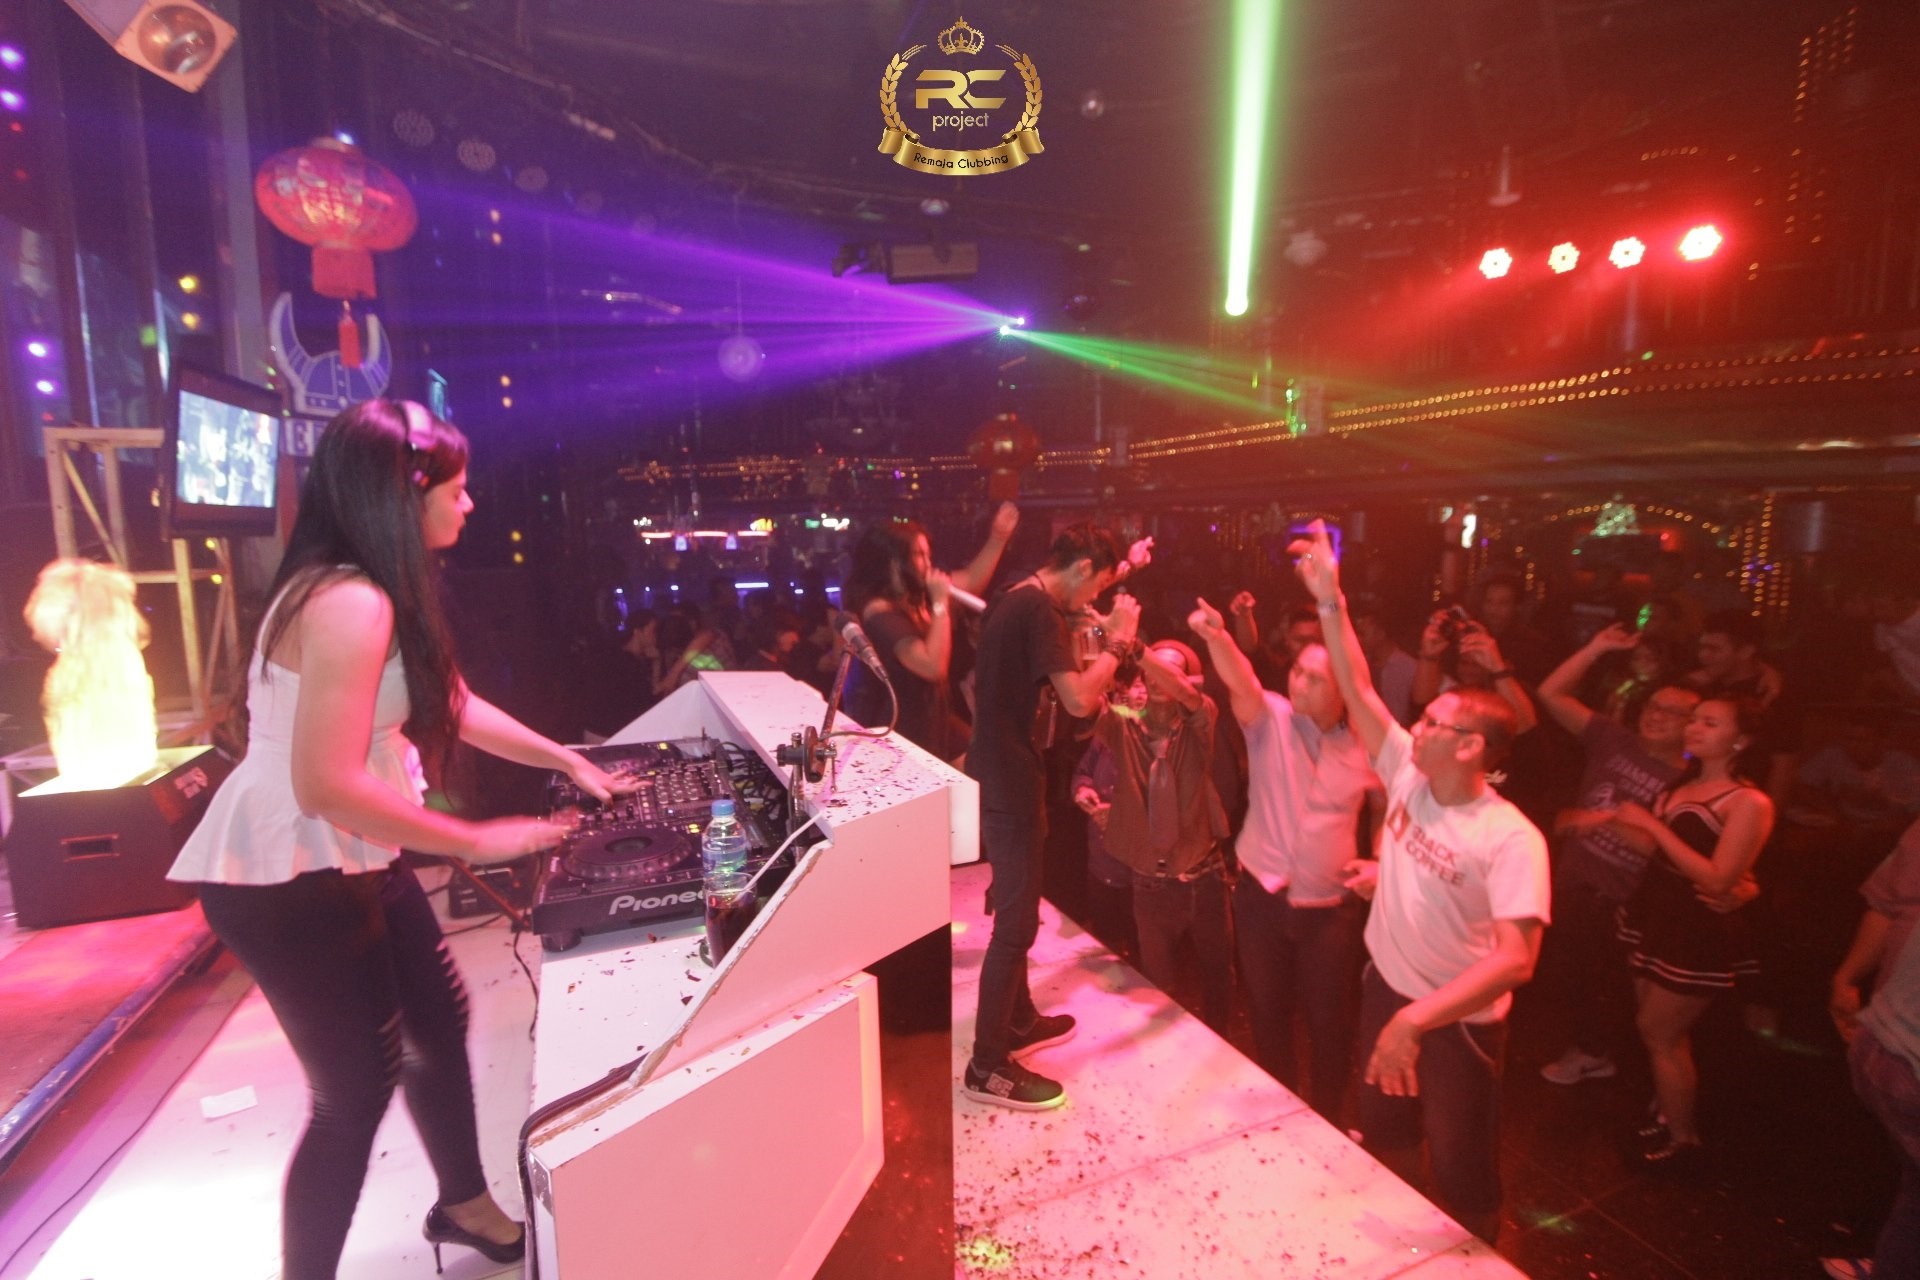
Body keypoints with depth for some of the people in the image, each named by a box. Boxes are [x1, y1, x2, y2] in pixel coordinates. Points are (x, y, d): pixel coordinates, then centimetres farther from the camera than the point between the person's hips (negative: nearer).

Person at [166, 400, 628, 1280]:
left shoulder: (382, 590, 6)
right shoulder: (349, 604, -27)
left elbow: (451, 702, 15)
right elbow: (328, 785, -30)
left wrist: (566, 759, 14)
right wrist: (479, 841, -22)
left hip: (350, 860, 10)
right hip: (288, 878, -10)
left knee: (439, 1020, 20)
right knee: (358, 1091, 3)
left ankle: (464, 1205, 41)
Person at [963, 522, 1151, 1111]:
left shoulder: (1015, 600, 10)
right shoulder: (1041, 611, -19)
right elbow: (1079, 699, -27)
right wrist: (1118, 641, -13)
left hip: (995, 770, 11)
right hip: (1012, 781, -11)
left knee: (1016, 905, 21)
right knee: (1016, 921, -2)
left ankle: (1017, 1019, 37)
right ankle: (988, 1067, 9)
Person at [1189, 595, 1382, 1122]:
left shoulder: (1365, 747, -3)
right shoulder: (1271, 718, -8)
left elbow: (1388, 809, 13)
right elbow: (1241, 683, -30)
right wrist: (1216, 637, -49)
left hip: (1331, 906, 0)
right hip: (1262, 895, 0)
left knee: (1329, 1019, 11)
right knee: (1268, 1011, 16)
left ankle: (1326, 1122, 37)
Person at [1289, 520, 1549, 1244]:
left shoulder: (1512, 840, -26)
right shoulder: (1408, 775, -10)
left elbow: (1516, 960, -33)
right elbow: (1357, 689, -13)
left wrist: (1414, 1020, -40)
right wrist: (1330, 601, -21)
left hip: (1458, 1021, -6)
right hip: (1386, 988, 6)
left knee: (1462, 1178, 15)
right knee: (1380, 1139, 26)